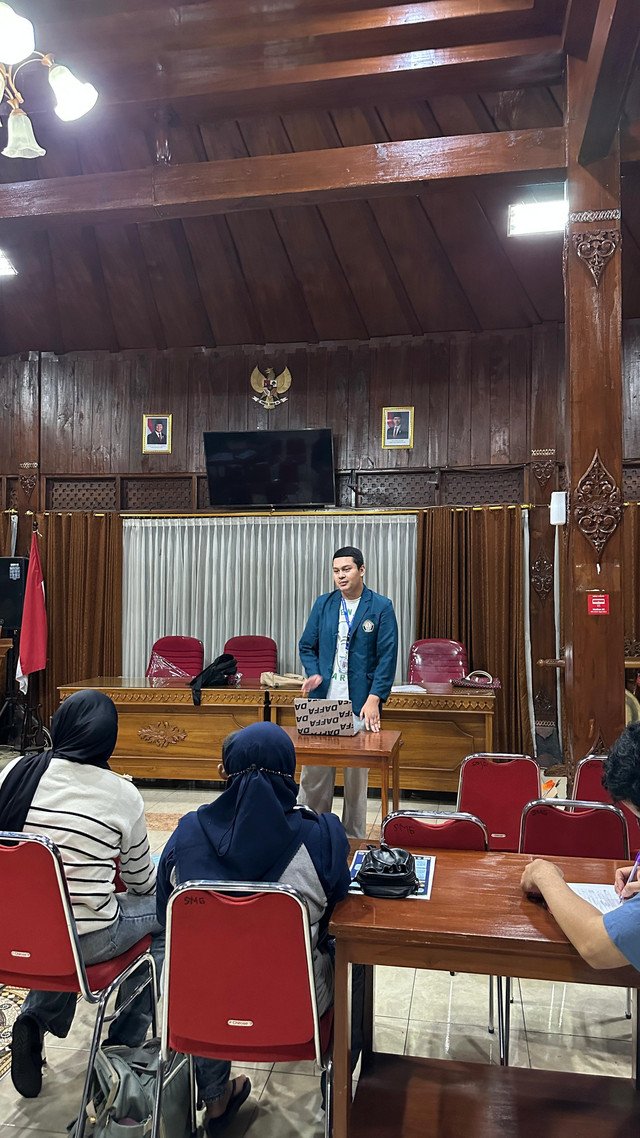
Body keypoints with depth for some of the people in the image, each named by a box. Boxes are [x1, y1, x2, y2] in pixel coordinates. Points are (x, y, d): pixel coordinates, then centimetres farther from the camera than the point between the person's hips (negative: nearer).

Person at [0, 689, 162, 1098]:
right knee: (165, 911, 19)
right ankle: (127, 1040, 26)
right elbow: (142, 881, 1)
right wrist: (160, 880, 24)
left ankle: (37, 1016, 19)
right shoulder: (124, 795, -11)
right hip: (88, 940, -4)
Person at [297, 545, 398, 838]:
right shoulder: (323, 604, 9)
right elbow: (307, 646, 14)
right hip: (322, 700, 3)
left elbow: (387, 657, -5)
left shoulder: (381, 607, -2)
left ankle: (354, 838, 20)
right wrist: (314, 674, -5)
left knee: (357, 774, 6)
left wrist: (374, 699, -14)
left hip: (360, 704, -3)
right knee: (314, 771, 6)